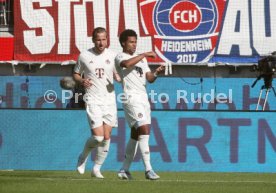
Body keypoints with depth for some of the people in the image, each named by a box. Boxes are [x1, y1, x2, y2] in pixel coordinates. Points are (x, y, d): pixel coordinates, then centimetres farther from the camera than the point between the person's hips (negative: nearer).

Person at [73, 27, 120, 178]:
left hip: (109, 100, 3)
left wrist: (121, 79, -8)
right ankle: (83, 156, 15)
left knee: (106, 137, 1)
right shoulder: (84, 56, -1)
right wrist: (82, 81, -11)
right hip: (93, 101, -3)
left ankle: (97, 168, 16)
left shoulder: (112, 56, 4)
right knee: (98, 136, -14)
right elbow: (76, 74, 11)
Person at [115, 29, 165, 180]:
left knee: (135, 135, 11)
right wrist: (144, 54, -19)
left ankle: (124, 169, 19)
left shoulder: (141, 59, 22)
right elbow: (127, 63, -26)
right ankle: (148, 169, -24)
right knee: (144, 130, -20)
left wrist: (156, 73, -6)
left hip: (143, 98, 8)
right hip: (131, 98, -8)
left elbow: (149, 79, 15)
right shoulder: (120, 57, -1)